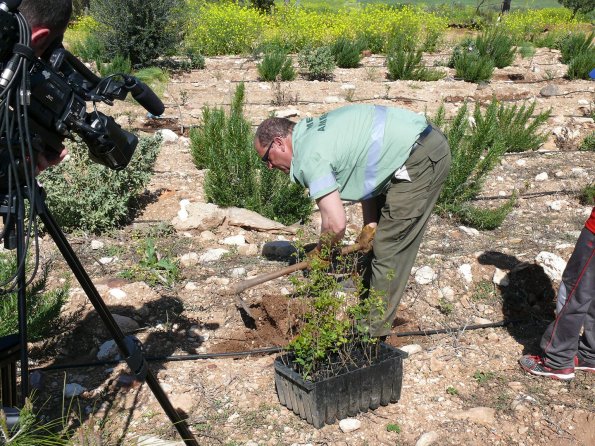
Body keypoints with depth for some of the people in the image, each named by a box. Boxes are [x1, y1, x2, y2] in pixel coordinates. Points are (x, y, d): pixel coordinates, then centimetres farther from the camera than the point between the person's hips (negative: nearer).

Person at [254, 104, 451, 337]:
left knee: (389, 246, -4)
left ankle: (373, 331, 6)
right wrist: (370, 224, 11)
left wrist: (321, 251, 1)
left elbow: (336, 223, -21)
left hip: (421, 159, -10)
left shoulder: (310, 157, -16)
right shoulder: (315, 131, 13)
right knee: (380, 237, 19)